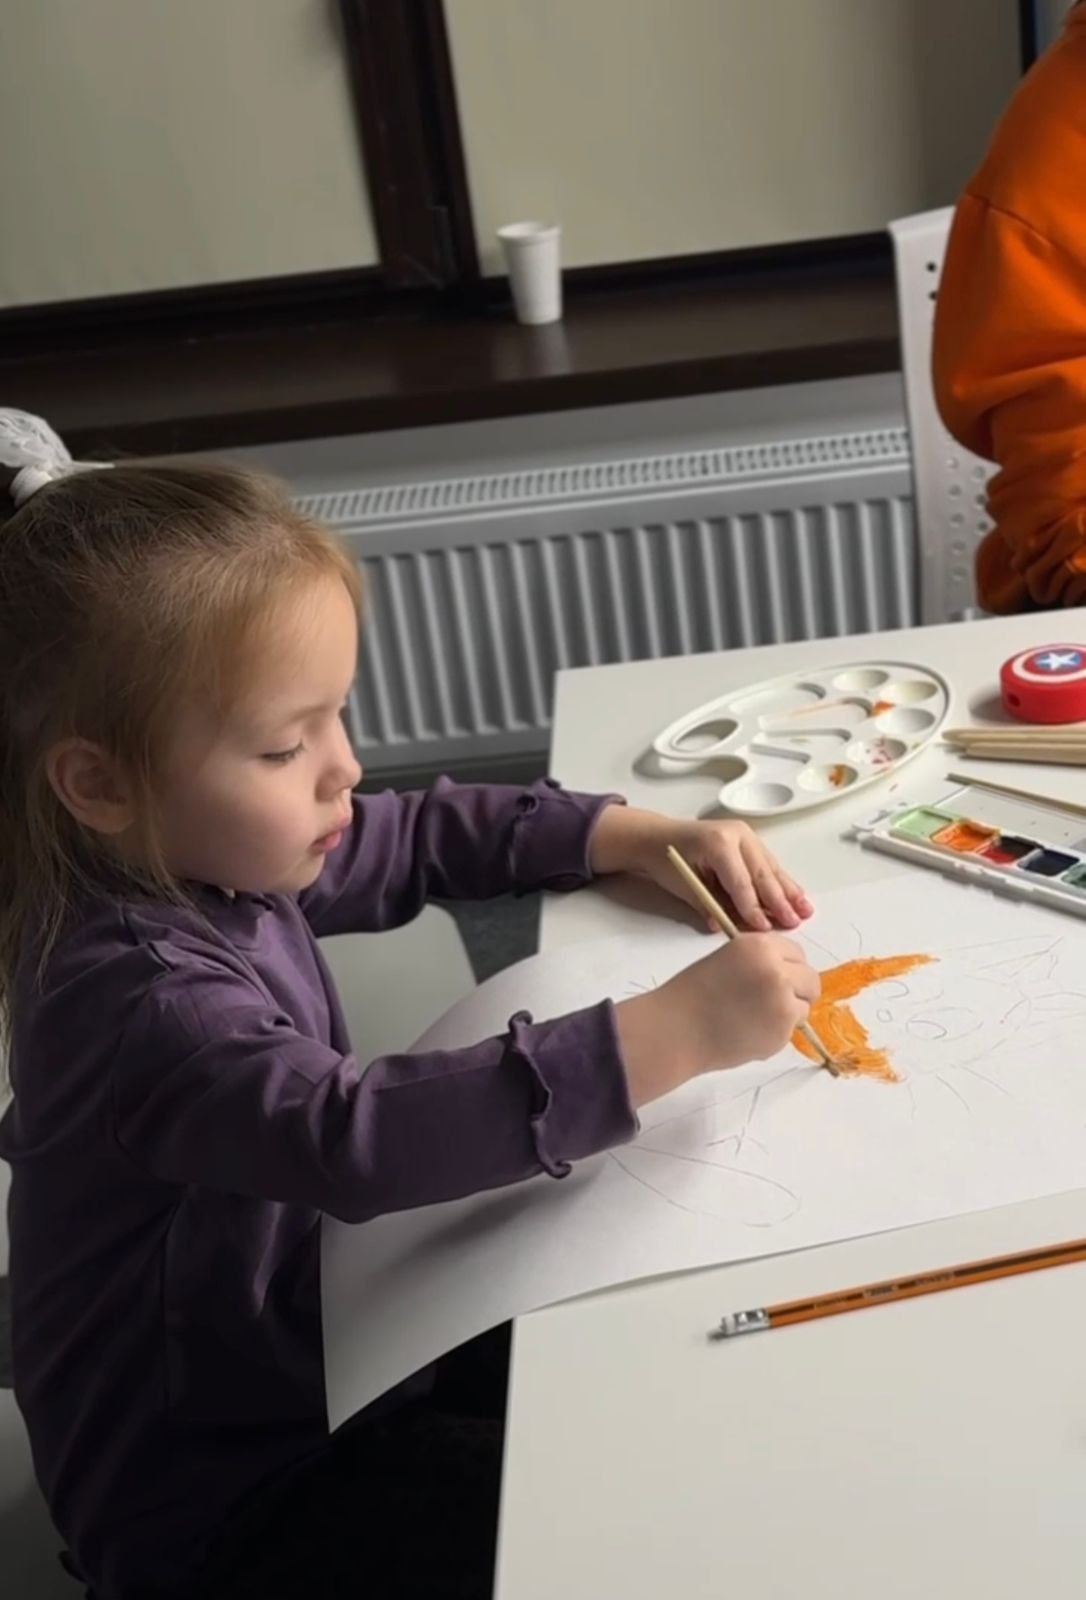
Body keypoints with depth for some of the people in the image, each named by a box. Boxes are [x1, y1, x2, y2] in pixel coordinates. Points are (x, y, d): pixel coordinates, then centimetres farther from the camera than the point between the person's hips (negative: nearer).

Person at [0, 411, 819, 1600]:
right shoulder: (134, 999, -33)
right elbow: (360, 1139, -48)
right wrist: (672, 1032, -47)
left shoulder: (211, 858, -5)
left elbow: (426, 838, 9)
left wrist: (636, 839, -5)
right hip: (220, 1499, -8)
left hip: (286, 1346, 9)